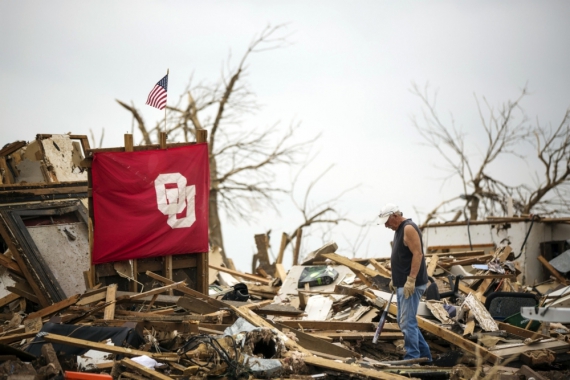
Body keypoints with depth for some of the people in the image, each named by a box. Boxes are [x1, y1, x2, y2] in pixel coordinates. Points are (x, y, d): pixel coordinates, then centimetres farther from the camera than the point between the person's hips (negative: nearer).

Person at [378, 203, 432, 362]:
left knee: (407, 322, -10)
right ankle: (424, 354, 22)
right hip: (402, 284, 11)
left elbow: (417, 254, -22)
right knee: (403, 321, 15)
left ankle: (412, 358, -7)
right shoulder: (399, 230, 17)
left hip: (411, 285, -11)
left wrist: (411, 280, -25)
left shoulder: (409, 228, -14)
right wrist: (394, 279, 21)